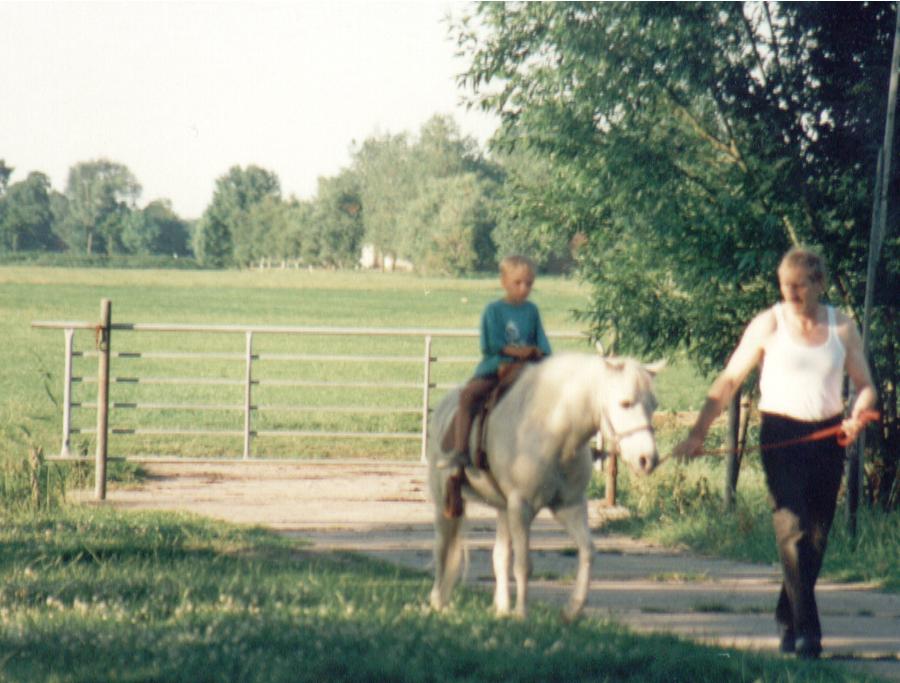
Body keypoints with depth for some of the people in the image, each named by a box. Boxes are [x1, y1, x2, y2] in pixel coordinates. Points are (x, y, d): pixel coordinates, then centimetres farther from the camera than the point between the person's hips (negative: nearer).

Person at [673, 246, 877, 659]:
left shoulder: (842, 328, 5)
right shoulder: (769, 325, -2)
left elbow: (865, 386, 9)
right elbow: (729, 381, -2)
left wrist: (857, 417, -15)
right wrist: (698, 432, -10)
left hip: (828, 436, 3)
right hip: (781, 435, -3)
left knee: (817, 534, 8)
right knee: (792, 529, -12)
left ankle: (787, 619, 25)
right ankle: (806, 632, -15)